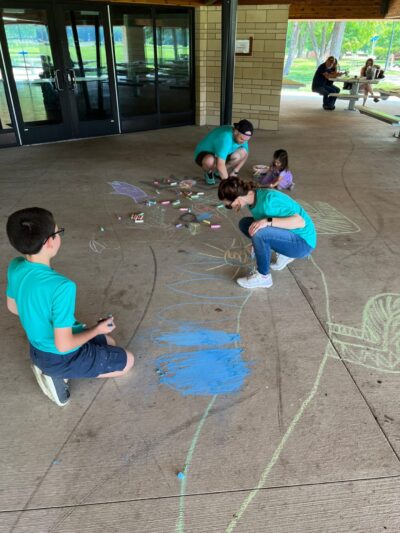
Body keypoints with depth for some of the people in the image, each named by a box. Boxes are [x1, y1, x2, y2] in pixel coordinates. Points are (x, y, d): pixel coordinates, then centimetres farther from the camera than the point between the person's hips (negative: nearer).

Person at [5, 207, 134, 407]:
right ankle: (57, 374, 2)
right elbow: (64, 345, -29)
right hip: (61, 357, -7)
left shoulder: (15, 267, -12)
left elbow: (13, 307, 6)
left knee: (108, 342, 27)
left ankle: (49, 367, 11)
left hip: (37, 349, 8)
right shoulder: (61, 287, -36)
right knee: (127, 360, 13)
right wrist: (97, 329, -12)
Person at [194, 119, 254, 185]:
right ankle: (209, 173, -4)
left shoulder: (243, 136, -13)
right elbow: (220, 165, -40)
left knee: (243, 152, -14)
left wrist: (235, 172, -9)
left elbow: (245, 155, 1)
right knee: (210, 160, -42)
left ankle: (218, 173, 3)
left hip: (221, 155, 7)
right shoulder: (225, 137, -36)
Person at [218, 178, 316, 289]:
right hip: (287, 235, 9)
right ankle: (283, 254, 11)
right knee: (244, 224, 7)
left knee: (259, 232, -32)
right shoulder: (252, 196, -3)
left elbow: (300, 222, -32)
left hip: (302, 243, -9)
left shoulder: (268, 199, -28)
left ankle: (263, 277, -9)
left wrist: (268, 221, -37)